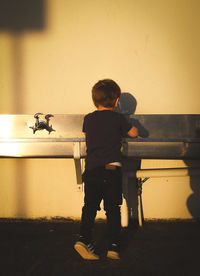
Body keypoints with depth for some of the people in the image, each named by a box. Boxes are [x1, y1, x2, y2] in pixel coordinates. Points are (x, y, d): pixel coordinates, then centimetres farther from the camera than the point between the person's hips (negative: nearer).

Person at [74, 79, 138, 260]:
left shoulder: (88, 119, 11)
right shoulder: (118, 118, 2)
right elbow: (134, 133, 14)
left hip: (91, 169, 2)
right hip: (112, 169, -2)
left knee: (90, 206, 8)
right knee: (113, 209, 4)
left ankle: (84, 238, -8)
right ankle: (113, 247, 4)